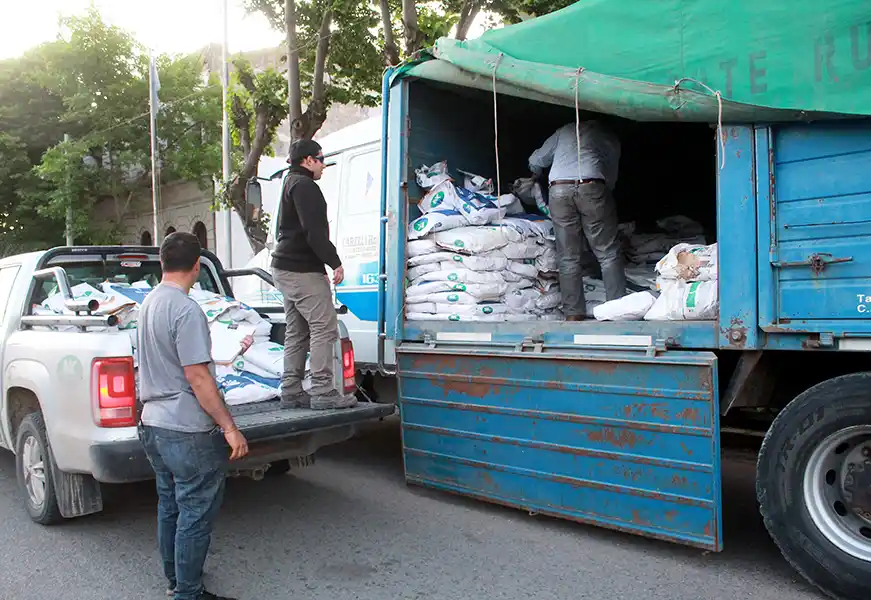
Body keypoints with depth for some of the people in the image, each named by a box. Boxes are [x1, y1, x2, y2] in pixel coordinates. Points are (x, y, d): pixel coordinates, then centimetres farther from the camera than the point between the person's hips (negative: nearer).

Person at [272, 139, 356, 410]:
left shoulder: (290, 183, 23)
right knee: (324, 327, -10)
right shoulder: (304, 185, -11)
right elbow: (315, 231, -21)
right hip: (303, 270, -11)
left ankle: (291, 391, 15)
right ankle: (323, 392, -11)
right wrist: (335, 262, -19)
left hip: (285, 268, 11)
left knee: (297, 332, 12)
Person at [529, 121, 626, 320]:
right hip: (591, 186, -1)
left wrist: (537, 176, 54)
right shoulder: (611, 138, 28)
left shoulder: (566, 130, 31)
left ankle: (573, 314, 5)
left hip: (559, 189, 2)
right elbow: (610, 179, 24)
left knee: (568, 258, 5)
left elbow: (535, 161, 33)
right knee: (608, 253, 5)